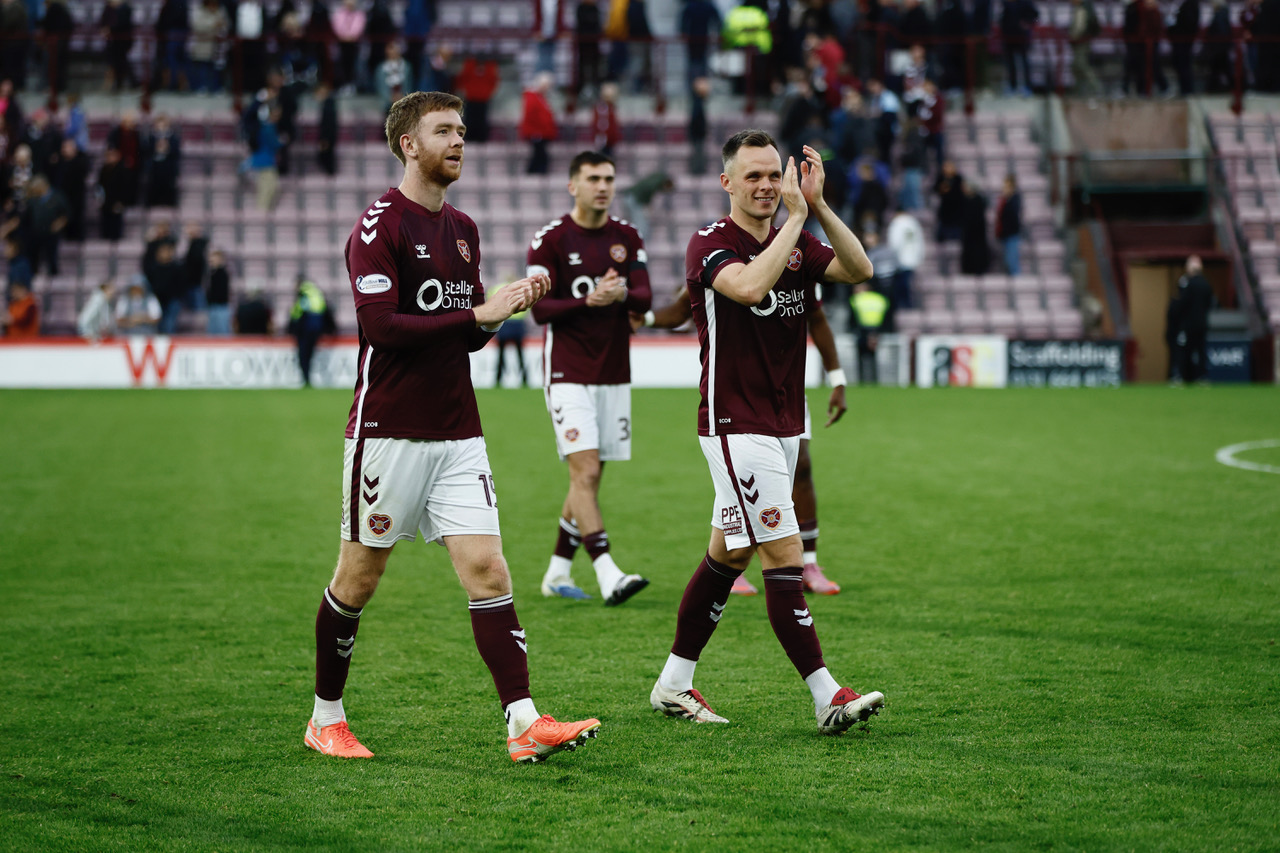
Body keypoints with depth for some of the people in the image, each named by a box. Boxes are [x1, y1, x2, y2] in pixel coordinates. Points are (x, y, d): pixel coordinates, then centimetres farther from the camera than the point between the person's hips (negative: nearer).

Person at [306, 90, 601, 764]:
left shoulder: (462, 229, 15)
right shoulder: (379, 225, -9)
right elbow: (380, 325, -20)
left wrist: (509, 305, 0)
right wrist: (478, 313, -19)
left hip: (457, 433, 6)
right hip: (387, 430, -6)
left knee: (487, 570, -5)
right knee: (359, 577, 5)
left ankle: (524, 724, -12)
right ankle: (326, 718, 21)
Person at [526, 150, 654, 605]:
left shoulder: (627, 237, 8)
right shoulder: (550, 239, -5)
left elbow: (645, 297, -2)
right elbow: (540, 308, -10)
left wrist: (622, 294, -24)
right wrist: (588, 301, -25)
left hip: (614, 374, 5)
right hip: (568, 374, -5)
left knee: (590, 476, 8)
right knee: (585, 471, -15)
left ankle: (557, 572, 19)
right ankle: (607, 574, -21)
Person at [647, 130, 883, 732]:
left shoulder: (797, 243, 9)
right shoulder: (708, 245, -11)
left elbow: (859, 270, -7)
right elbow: (750, 286, -31)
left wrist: (818, 207, -16)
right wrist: (796, 217, -25)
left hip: (784, 426, 8)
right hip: (735, 428, -8)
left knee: (728, 555, 14)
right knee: (784, 556, -12)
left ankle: (673, 684, 24)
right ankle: (827, 698, -12)